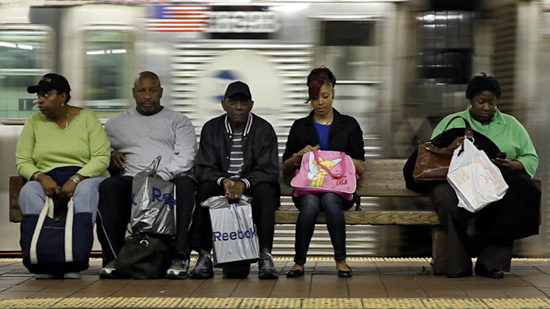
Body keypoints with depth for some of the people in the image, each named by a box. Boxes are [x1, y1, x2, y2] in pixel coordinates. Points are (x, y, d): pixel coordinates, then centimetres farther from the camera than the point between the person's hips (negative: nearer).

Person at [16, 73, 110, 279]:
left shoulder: (87, 118, 2)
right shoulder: (33, 122, 10)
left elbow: (102, 158, -7)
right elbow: (22, 162, 6)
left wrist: (75, 179, -21)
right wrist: (42, 177, -16)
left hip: (86, 177, -2)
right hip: (47, 180, 2)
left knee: (85, 191, -38)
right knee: (28, 192, -32)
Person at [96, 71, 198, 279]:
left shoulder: (179, 121, 18)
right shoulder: (116, 123, 25)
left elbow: (185, 157, 4)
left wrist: (162, 175, -13)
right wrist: (110, 157, 5)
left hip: (171, 179, -1)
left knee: (185, 185, -37)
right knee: (108, 187, -31)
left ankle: (181, 257, -42)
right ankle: (113, 258, -34)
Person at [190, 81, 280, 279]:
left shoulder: (264, 129, 1)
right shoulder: (211, 129, 5)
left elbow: (269, 170, -8)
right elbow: (204, 168, -3)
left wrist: (243, 183, -27)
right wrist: (223, 181, -25)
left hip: (252, 187, -1)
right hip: (220, 187, 1)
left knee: (265, 190, -33)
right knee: (204, 190, -30)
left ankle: (265, 256, -35)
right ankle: (204, 256, -30)